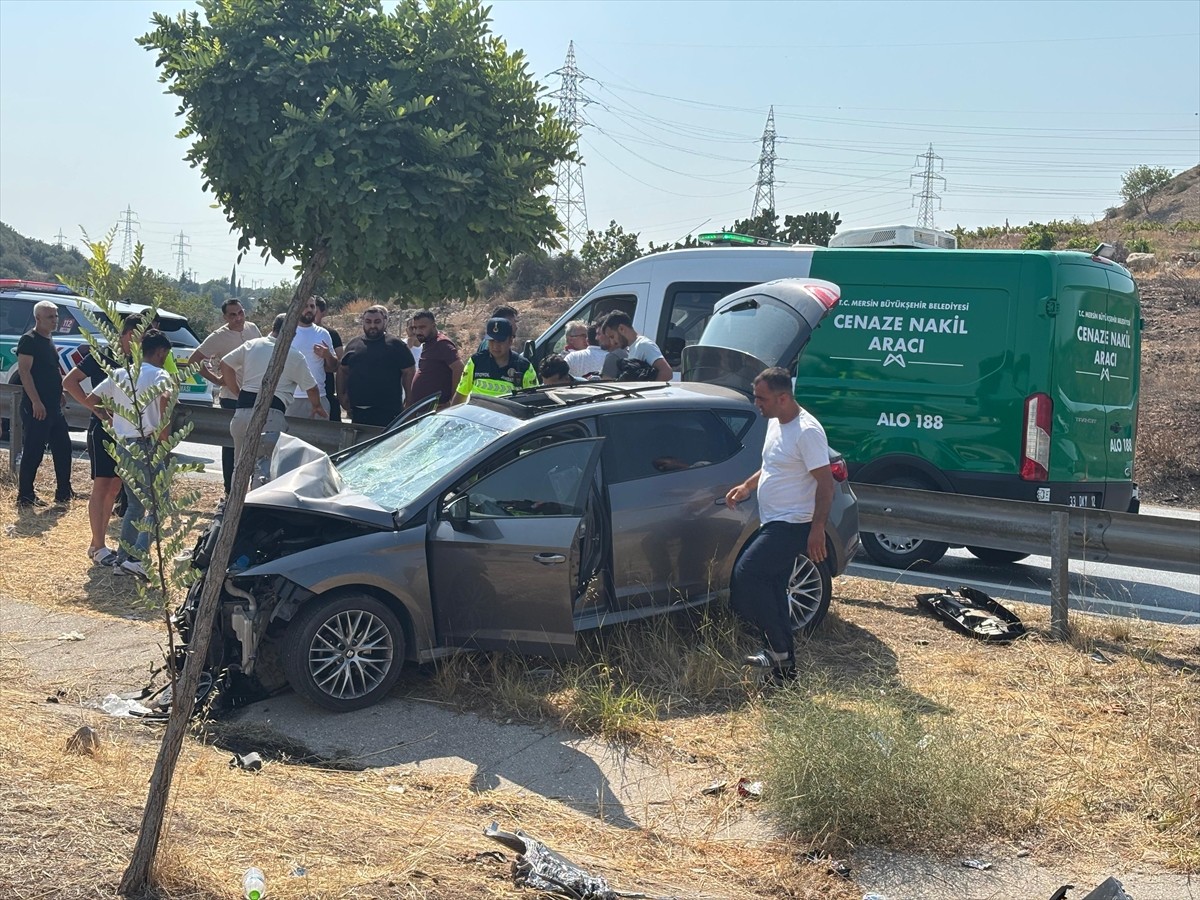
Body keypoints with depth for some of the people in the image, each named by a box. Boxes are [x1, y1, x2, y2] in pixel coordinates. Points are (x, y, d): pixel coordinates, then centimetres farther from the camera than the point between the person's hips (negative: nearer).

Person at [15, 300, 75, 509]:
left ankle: (64, 492, 21)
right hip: (36, 407, -9)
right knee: (33, 452, -5)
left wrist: (60, 395, 20)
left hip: (54, 407, 9)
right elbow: (24, 371, -19)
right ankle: (25, 497, 2)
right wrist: (36, 402, -24)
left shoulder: (48, 341, 16)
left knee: (63, 448, 12)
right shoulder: (29, 340, -11)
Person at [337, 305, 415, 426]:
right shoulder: (353, 345, 14)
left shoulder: (397, 345, 1)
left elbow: (408, 373, -1)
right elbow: (342, 370, 21)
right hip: (358, 411, 5)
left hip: (388, 412, -5)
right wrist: (341, 395, 12)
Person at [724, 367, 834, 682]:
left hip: (792, 525, -10)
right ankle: (783, 662, 20)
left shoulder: (807, 431, -19)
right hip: (772, 523, 10)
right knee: (770, 588, 11)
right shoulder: (775, 423, 11)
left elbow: (825, 482, -20)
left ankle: (779, 650, -6)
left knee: (746, 574, -17)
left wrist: (817, 529, -23)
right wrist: (747, 486, 13)